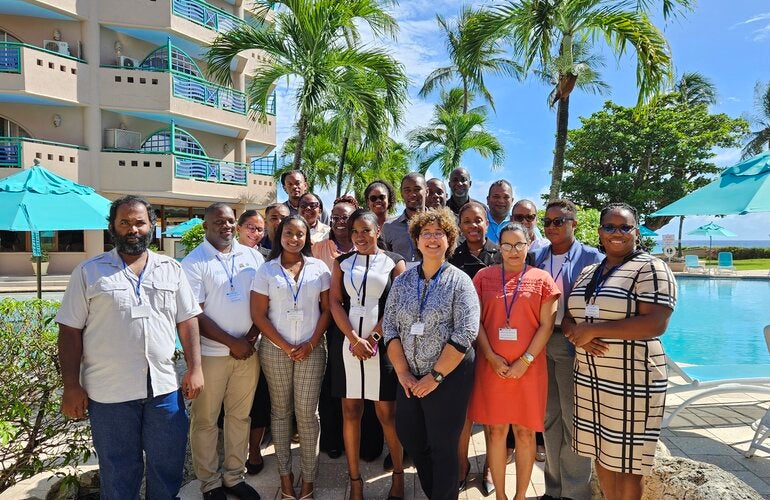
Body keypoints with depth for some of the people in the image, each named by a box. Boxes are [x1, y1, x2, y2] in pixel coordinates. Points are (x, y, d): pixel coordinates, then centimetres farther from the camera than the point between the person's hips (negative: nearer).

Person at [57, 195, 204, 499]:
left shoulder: (172, 269, 5)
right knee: (118, 473, 15)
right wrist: (71, 386, -4)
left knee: (168, 466, 15)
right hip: (109, 393, -1)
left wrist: (195, 369, -1)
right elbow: (70, 331, 0)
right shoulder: (88, 272, 0)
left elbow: (187, 321, 5)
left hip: (165, 387, 2)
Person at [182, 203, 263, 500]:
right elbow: (195, 315, -10)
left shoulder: (252, 256, 5)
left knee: (240, 416, 14)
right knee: (205, 420, 9)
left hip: (248, 351, 4)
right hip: (211, 354, -3)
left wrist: (250, 338, -5)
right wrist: (232, 343, -12)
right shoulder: (194, 262, -6)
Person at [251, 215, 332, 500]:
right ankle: (285, 474, 23)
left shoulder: (319, 268, 2)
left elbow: (327, 309, 3)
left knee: (307, 413, 2)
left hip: (311, 350, 0)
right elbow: (258, 315, -2)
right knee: (281, 411, 10)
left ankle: (308, 477, 15)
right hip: (275, 350, 0)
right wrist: (285, 347, -7)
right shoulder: (267, 270, 1)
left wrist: (311, 344, -7)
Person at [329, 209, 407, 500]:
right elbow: (335, 302, 2)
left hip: (382, 343, -2)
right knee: (350, 411, 7)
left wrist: (372, 338, -11)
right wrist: (354, 338, -10)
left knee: (387, 412, 4)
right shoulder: (342, 263, 10)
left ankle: (398, 474, 22)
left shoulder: (394, 262, 4)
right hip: (347, 342, 2)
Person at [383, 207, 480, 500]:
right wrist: (403, 372, -6)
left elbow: (465, 333, -15)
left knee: (443, 446, 6)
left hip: (449, 377, -4)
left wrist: (435, 376, -16)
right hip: (410, 378, 4)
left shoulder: (459, 281, -7)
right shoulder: (402, 281, 4)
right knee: (409, 438, 14)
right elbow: (390, 326, 2)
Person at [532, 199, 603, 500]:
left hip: (573, 343, -4)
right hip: (540, 341, 5)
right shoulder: (537, 257, 8)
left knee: (573, 417, 6)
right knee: (549, 415, 15)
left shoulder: (591, 257, -5)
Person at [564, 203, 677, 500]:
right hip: (588, 375, 6)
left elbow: (655, 324, -20)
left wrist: (594, 329, -18)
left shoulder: (651, 268, -8)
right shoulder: (588, 273, 13)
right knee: (601, 452, 15)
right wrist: (578, 336, -9)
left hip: (631, 379, -6)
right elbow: (568, 319, 14)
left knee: (626, 459, 6)